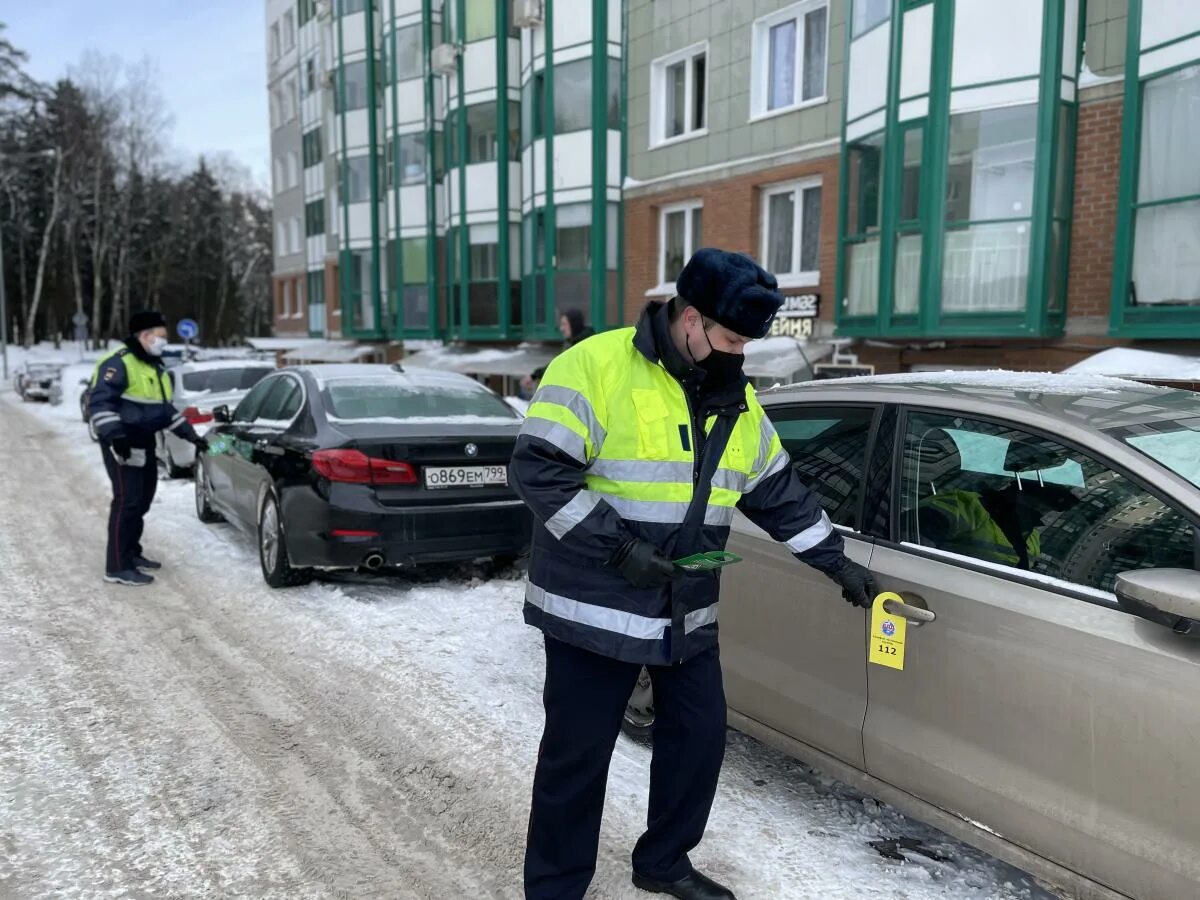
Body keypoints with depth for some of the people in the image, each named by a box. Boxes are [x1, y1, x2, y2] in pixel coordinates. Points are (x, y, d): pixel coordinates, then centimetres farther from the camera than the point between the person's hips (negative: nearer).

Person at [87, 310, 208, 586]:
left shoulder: (155, 367, 16)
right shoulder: (118, 364, -14)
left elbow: (164, 408, 24)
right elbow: (99, 403, -21)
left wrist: (190, 434, 20)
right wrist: (114, 434, -32)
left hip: (145, 444, 10)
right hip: (122, 445, -10)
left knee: (142, 500, 15)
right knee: (127, 501, -11)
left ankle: (132, 553, 28)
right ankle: (118, 567, -6)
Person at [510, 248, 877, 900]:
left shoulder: (736, 399, 8)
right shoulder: (595, 367, -15)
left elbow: (781, 496, 16)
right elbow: (537, 469, -19)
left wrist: (837, 563, 13)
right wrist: (617, 546, -23)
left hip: (689, 615, 7)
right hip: (594, 609, -6)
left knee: (700, 738, 14)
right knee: (576, 757, 4)